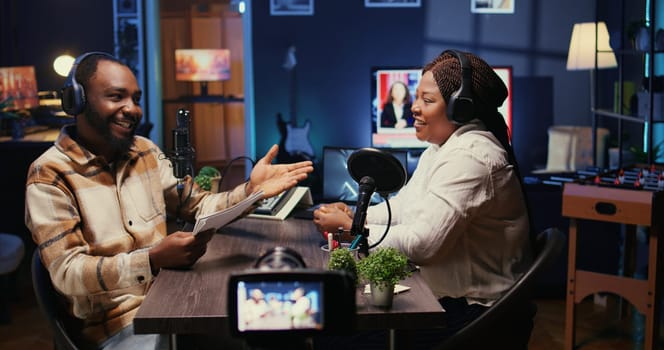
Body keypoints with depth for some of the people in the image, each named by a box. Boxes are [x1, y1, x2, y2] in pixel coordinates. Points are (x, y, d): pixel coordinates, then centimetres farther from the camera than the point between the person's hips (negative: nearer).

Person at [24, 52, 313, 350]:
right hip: (117, 322, -6)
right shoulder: (50, 176, -11)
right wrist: (153, 259, -33)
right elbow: (68, 273, -19)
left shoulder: (146, 152, 8)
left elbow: (199, 207, 8)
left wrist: (250, 192, -11)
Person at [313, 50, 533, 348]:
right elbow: (403, 205, 16)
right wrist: (354, 214, -2)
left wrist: (349, 227, -16)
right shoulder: (441, 149, 12)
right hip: (447, 300, 9)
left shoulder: (469, 158, -22)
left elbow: (421, 244, -26)